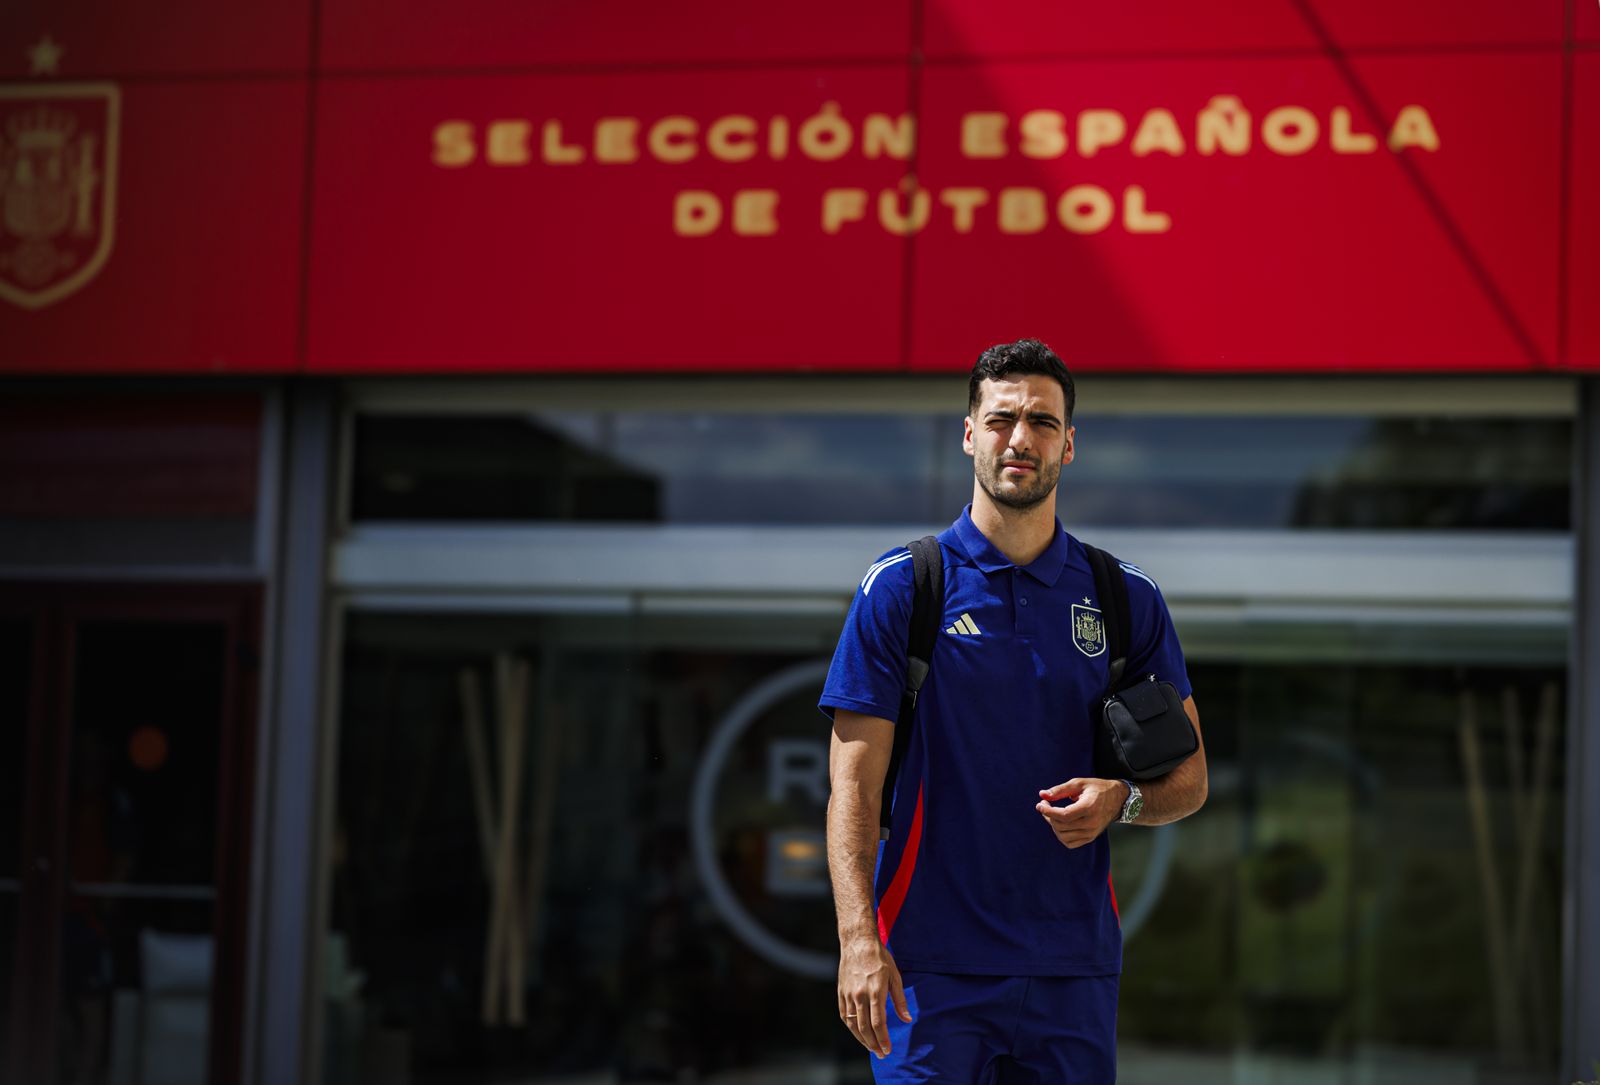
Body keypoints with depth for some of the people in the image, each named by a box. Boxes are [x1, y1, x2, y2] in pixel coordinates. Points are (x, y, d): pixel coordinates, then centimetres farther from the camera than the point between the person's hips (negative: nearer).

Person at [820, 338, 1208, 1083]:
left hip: (1073, 969, 3)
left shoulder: (1127, 597, 7)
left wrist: (1121, 799, -11)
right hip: (930, 966, -2)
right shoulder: (898, 587, 0)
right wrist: (858, 939, -15)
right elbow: (854, 781, -4)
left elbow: (1187, 777, 12)